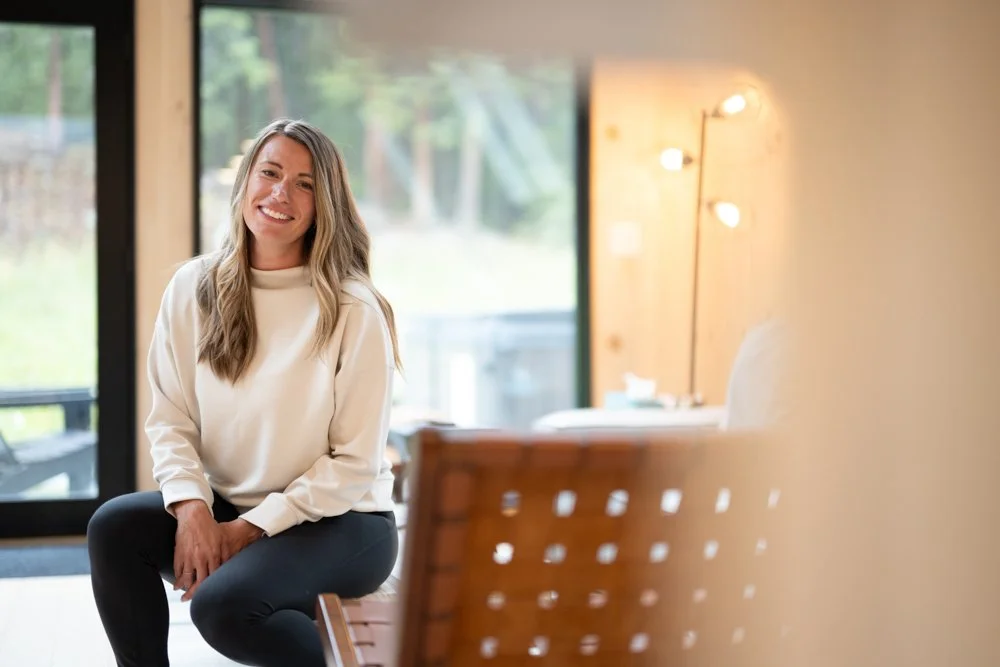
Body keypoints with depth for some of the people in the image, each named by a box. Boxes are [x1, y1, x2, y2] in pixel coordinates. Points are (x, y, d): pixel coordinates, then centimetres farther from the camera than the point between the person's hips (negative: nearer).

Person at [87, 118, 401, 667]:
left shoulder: (353, 310, -14)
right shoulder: (193, 288, -1)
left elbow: (355, 463, -13)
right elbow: (171, 421, 1)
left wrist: (250, 529, -15)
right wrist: (191, 507, -17)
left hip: (338, 519, -4)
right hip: (226, 505, 5)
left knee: (222, 603, -28)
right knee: (113, 527, -19)